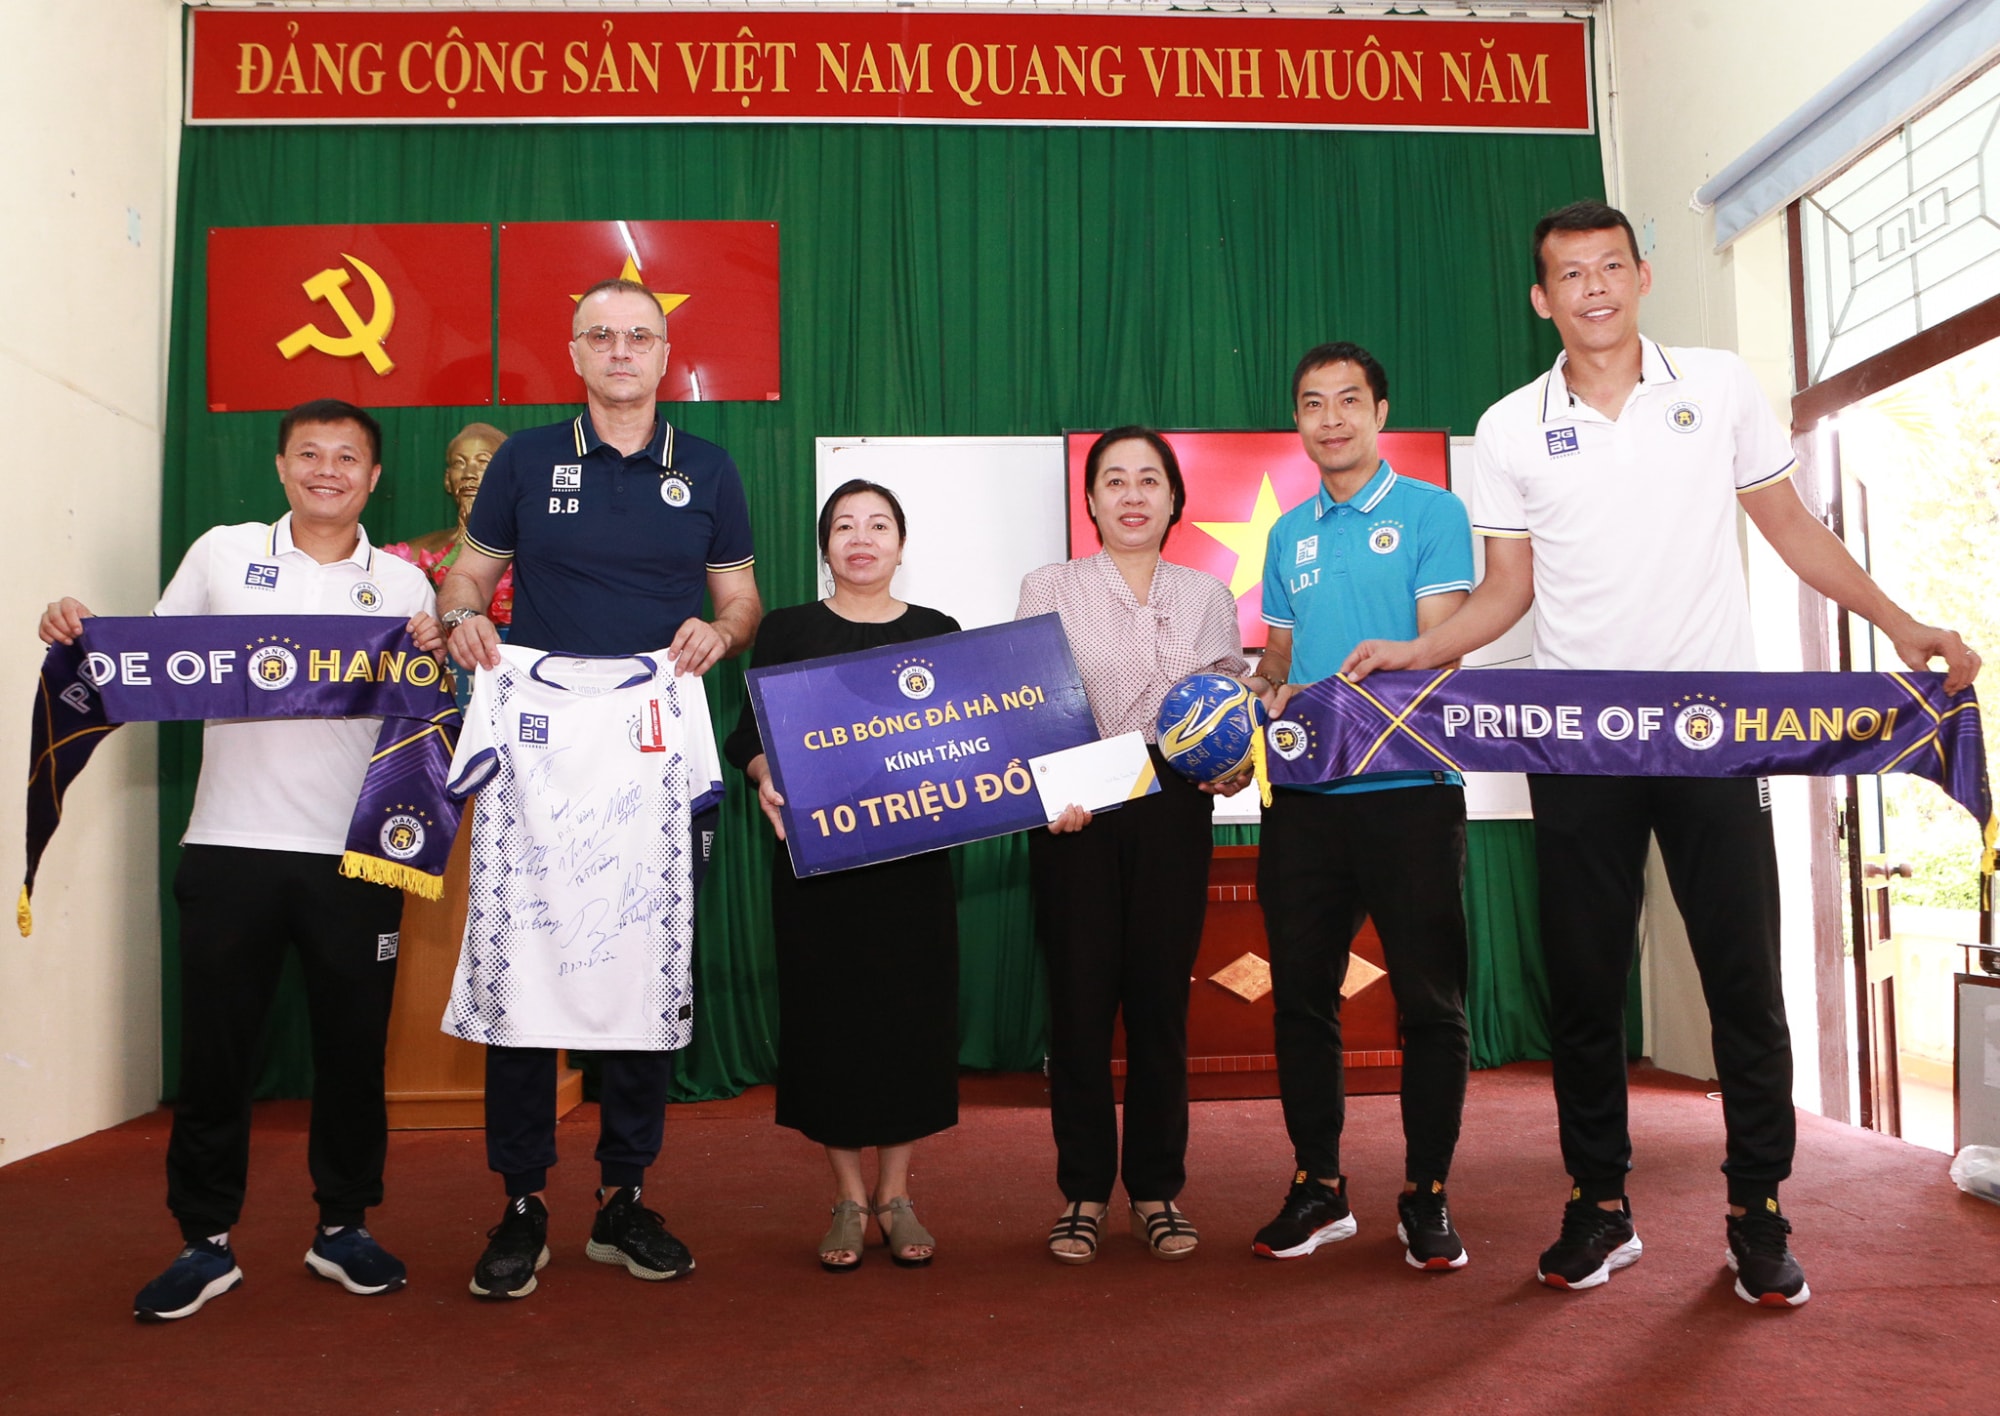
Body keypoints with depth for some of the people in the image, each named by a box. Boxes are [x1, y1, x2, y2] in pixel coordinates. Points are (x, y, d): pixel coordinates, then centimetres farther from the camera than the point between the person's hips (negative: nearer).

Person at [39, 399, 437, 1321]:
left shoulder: (400, 582, 8)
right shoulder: (222, 554, 8)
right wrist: (78, 634, -5)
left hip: (355, 852, 0)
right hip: (232, 845, 0)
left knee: (353, 1047, 7)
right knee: (215, 1047, 5)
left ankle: (343, 1226, 23)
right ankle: (206, 1239, 19)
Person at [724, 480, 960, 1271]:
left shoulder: (938, 632, 9)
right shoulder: (788, 630, 5)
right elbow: (751, 731, 2)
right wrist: (764, 777, -18)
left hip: (914, 856, 1)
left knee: (912, 1011, 3)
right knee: (829, 1012, 2)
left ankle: (895, 1194, 18)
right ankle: (848, 1197, 16)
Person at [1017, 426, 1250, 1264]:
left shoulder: (1207, 596, 12)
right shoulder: (1050, 588, 6)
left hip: (1174, 809, 2)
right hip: (1074, 810, -1)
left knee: (1161, 996, 4)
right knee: (1081, 993, 0)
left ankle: (1158, 1190, 17)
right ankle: (1083, 1191, 13)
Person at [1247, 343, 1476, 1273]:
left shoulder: (1430, 512, 1)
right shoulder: (1288, 534, 16)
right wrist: (1264, 697, -4)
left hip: (1408, 787, -4)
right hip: (1304, 794, 5)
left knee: (1429, 998, 2)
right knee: (1300, 993, 7)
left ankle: (1426, 1195, 15)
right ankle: (1317, 1185, 20)